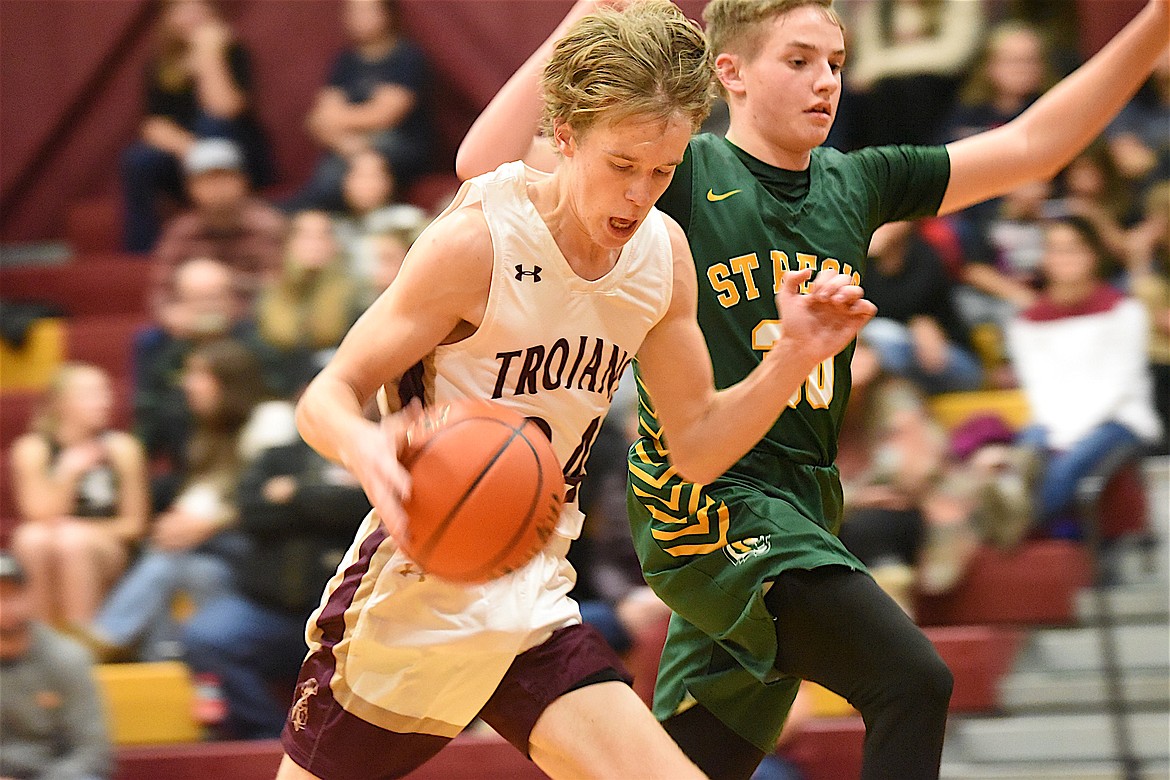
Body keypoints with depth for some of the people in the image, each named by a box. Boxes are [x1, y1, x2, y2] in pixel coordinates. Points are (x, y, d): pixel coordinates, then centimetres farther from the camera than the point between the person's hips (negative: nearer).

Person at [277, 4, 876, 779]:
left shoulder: (663, 252, 1)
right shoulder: (476, 242, -17)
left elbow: (697, 446, 10)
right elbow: (328, 395, -14)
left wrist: (794, 358, -6)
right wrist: (366, 447, -37)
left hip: (534, 613, 5)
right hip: (410, 597, -5)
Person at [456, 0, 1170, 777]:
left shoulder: (854, 186, 13)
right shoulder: (683, 176, -4)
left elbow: (1032, 144, 16)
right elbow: (487, 163, -14)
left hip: (802, 512, 7)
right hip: (708, 499, -7)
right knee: (912, 680, -23)